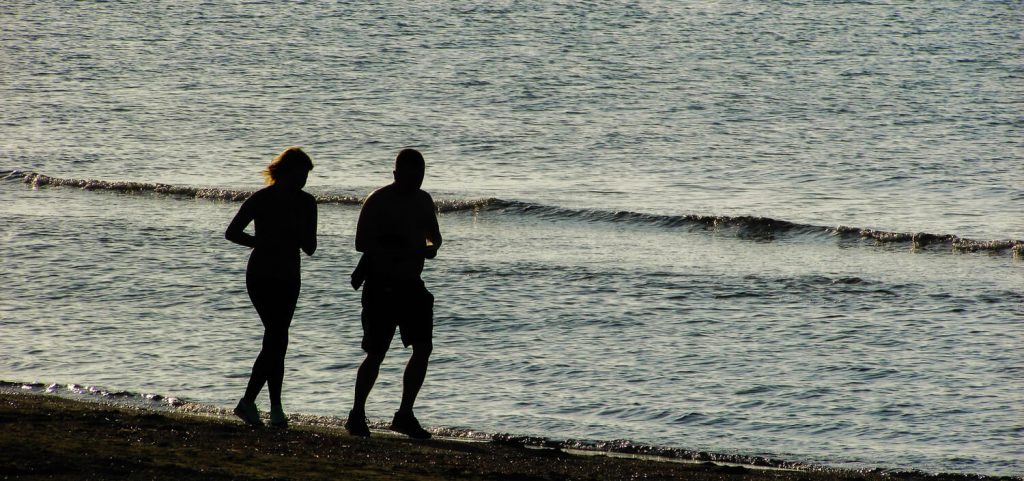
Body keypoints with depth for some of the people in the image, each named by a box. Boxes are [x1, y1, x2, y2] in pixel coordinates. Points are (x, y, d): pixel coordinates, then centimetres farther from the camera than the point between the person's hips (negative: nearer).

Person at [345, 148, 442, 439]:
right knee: (376, 354, -4)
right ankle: (357, 414, 10)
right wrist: (406, 251, -24)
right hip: (381, 286, -6)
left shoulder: (423, 201, 10)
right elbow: (361, 243, -18)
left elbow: (434, 235, 24)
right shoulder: (378, 202, -10)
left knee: (423, 348, -3)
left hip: (411, 285, 6)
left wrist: (431, 247, -2)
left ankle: (405, 415, 4)